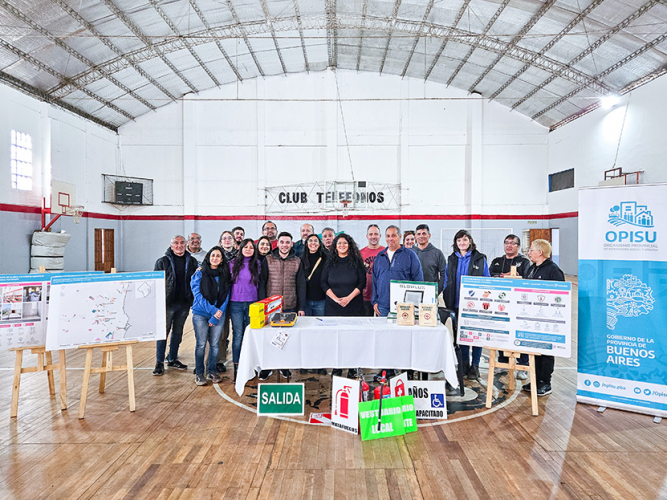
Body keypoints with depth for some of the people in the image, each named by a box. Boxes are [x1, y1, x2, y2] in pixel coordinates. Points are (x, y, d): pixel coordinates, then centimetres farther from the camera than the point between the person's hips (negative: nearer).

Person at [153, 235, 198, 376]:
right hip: (168, 303, -3)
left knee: (178, 332, 13)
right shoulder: (163, 261, -2)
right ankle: (159, 363, 10)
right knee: (163, 332, 0)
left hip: (184, 303, 4)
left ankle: (173, 359, 26)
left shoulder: (192, 261, 7)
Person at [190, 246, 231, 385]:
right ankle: (199, 373, 13)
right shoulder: (199, 273, -1)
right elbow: (198, 295, -7)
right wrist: (213, 310, -13)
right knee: (201, 344, 0)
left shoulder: (224, 275, 6)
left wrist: (217, 315, -6)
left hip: (219, 314, 2)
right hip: (201, 313, -2)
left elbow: (225, 295, 4)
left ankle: (212, 371, 20)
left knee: (214, 344, 5)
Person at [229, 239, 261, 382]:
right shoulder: (233, 264, 5)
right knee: (238, 335, -1)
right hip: (236, 304, -1)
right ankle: (237, 367, 6)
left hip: (252, 303, 1)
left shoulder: (257, 264, 7)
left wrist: (259, 301, 9)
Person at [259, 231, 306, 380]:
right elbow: (262, 283, 3)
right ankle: (266, 368, 18)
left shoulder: (297, 261, 6)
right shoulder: (268, 260, 3)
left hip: (290, 308, 1)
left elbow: (301, 285, 7)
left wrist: (301, 307, 3)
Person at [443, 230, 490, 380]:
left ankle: (475, 366, 13)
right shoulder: (452, 259, 11)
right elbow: (447, 282, 13)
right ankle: (464, 364, 22)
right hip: (457, 304, 3)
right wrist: (447, 301, 6)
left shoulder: (480, 259, 2)